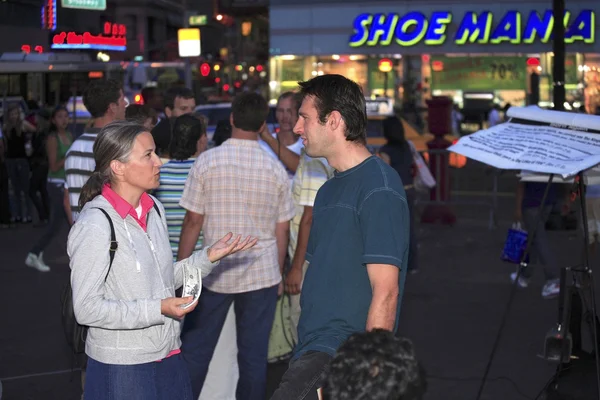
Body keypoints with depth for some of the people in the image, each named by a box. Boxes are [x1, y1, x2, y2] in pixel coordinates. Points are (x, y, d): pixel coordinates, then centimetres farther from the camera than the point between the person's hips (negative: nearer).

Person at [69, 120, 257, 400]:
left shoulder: (153, 209, 6)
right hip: (122, 365, -7)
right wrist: (158, 309, -22)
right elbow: (87, 308, -19)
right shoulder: (95, 225, -18)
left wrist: (209, 257, 1)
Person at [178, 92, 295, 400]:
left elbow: (193, 221, -6)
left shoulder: (207, 161, -6)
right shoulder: (275, 169, 0)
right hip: (262, 274, 1)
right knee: (254, 354, 7)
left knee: (195, 349, 9)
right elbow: (282, 229, 4)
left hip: (215, 271, -1)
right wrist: (278, 273, 16)